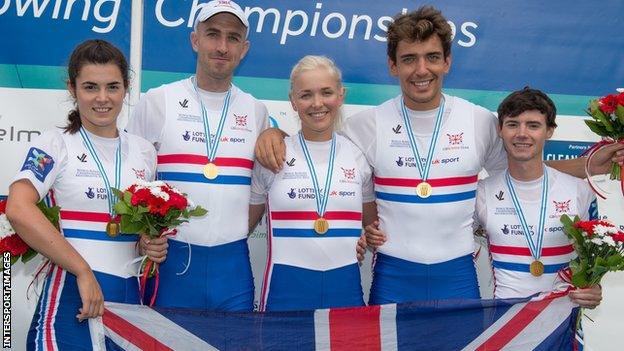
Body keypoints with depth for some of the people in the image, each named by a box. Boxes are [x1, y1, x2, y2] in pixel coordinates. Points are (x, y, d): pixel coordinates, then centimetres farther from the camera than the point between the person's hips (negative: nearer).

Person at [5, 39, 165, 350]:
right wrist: (83, 271, -22)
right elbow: (18, 210, -19)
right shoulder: (55, 144, -3)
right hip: (72, 294, -4)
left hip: (130, 296, 5)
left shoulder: (144, 151, 11)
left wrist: (156, 246, 0)